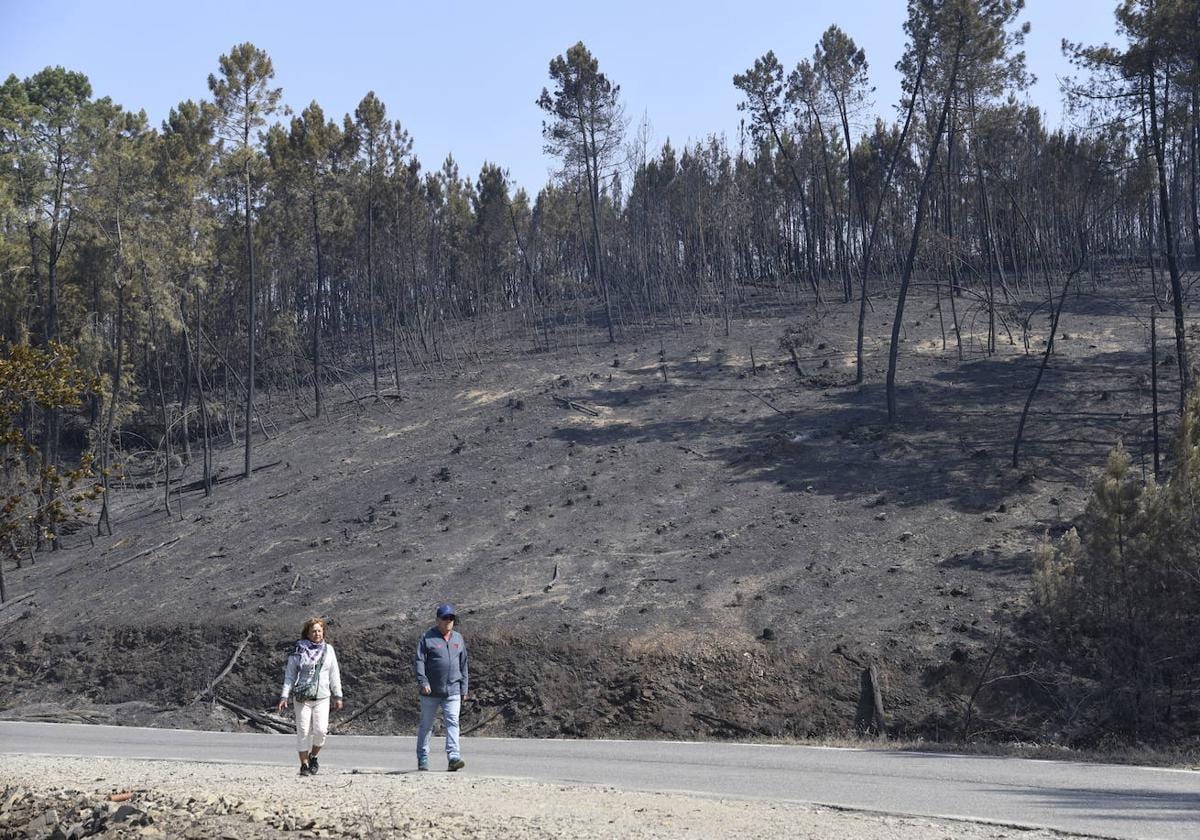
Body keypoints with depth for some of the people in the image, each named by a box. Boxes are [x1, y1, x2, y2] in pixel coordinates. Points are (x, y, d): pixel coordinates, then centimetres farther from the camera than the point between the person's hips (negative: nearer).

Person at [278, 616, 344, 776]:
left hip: (322, 698, 1)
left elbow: (334, 674, 12)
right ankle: (304, 764, 11)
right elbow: (289, 675, 2)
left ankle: (313, 757, 15)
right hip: (302, 697, -1)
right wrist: (284, 696, -4)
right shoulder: (298, 651, 0)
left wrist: (338, 696, 10)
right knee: (303, 732, -1)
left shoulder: (328, 650, 7)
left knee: (320, 730, -10)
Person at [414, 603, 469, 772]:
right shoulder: (427, 638, -2)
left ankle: (454, 758, -18)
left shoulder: (458, 638, 13)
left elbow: (463, 665, 17)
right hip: (431, 691, -3)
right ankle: (423, 760, 19)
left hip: (452, 691, 3)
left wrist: (464, 688, 14)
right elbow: (419, 662, -8)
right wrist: (423, 682, -20)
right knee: (426, 725, 8)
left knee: (452, 723, -11)